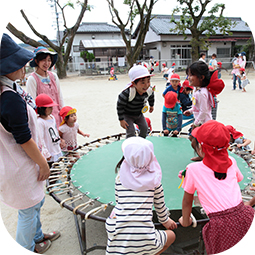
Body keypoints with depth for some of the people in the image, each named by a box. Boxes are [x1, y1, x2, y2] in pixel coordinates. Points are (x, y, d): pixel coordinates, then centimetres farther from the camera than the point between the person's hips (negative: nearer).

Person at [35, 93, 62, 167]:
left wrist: (59, 141, 23)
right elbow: (40, 140, -20)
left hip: (57, 152, 8)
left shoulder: (52, 117, 7)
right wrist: (46, 154, -19)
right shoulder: (39, 122, -19)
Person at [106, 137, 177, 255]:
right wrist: (165, 221, 32)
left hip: (119, 240, 1)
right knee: (171, 236, 26)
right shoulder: (154, 180, -3)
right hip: (144, 241, -1)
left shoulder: (119, 178, -1)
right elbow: (160, 206, 11)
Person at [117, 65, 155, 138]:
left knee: (144, 128, 7)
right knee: (131, 132, -15)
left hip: (139, 114, 6)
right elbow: (120, 106, -26)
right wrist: (121, 120, -22)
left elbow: (151, 97, 7)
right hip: (127, 115, -5)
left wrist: (152, 105, 23)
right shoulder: (127, 93, -38)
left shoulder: (149, 90, -20)